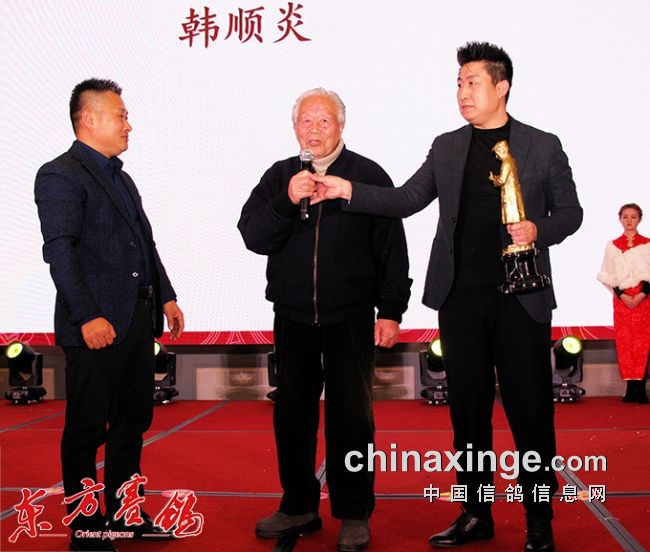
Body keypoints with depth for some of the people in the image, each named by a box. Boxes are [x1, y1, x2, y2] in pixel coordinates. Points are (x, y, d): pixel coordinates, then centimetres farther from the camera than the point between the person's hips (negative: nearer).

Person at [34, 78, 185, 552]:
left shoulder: (120, 177, 19)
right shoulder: (60, 175, -8)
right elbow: (60, 251, -16)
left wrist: (166, 296, 13)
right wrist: (88, 317, -21)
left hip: (138, 319, 9)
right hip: (97, 326, -9)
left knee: (133, 420, 16)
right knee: (87, 428, 4)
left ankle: (126, 514, 30)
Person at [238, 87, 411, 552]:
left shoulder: (369, 175, 0)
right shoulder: (278, 177, 8)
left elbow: (392, 247, -1)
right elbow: (253, 236, -2)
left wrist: (391, 310, -4)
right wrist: (287, 201, -17)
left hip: (350, 317, -3)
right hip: (292, 317, 4)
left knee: (351, 415, 3)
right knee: (292, 413, 10)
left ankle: (354, 514, 16)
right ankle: (298, 507, 25)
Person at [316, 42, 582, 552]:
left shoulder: (543, 146, 4)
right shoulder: (446, 147, 11)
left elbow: (570, 212, 7)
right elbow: (405, 200, 5)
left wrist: (539, 230, -14)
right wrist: (348, 190, -7)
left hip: (520, 295, -3)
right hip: (460, 296, 3)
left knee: (529, 407, 2)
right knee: (468, 406, 9)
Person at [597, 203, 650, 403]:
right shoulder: (612, 245, 9)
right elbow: (607, 275, 5)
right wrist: (622, 295, -7)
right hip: (621, 298, 1)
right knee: (624, 341, -3)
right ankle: (630, 387, 1)